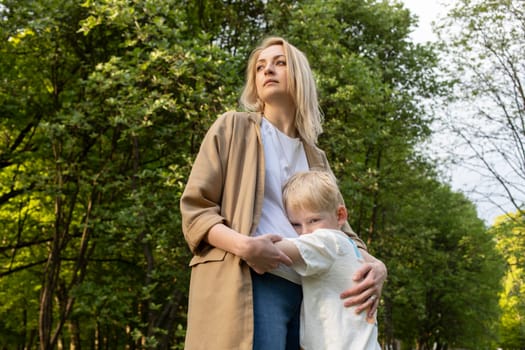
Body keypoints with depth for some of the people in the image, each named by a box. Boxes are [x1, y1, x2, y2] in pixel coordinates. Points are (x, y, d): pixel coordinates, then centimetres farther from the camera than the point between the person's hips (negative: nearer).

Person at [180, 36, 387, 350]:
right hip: (250, 286, -5)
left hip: (308, 295, 5)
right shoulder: (233, 128, 11)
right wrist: (243, 245, -17)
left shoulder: (316, 159, 25)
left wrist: (375, 265, -4)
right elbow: (194, 210, 3)